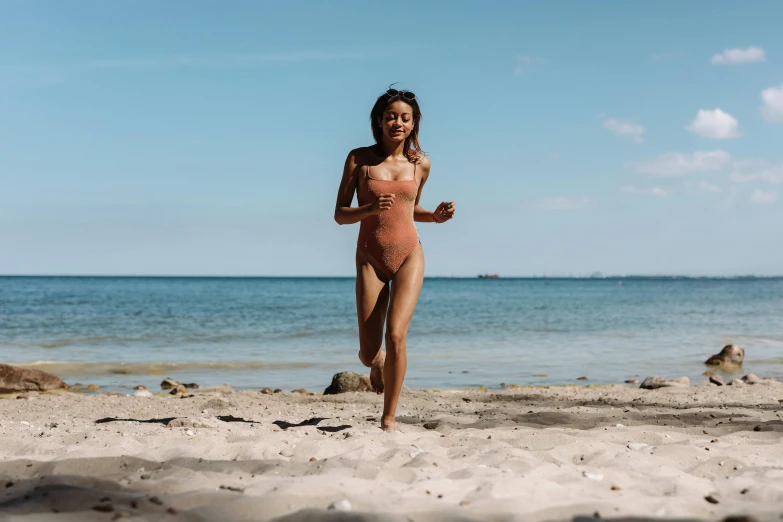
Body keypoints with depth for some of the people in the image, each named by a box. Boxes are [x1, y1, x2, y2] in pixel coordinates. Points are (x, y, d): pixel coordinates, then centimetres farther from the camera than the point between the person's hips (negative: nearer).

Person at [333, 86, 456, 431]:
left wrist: (435, 217, 0)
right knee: (368, 355, 1)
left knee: (396, 336, -18)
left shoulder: (421, 164, 5)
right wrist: (370, 208, -20)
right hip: (370, 258, 0)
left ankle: (388, 420, -3)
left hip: (409, 255, 1)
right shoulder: (359, 159, -2)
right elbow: (339, 215, -1)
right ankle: (377, 361, 42)